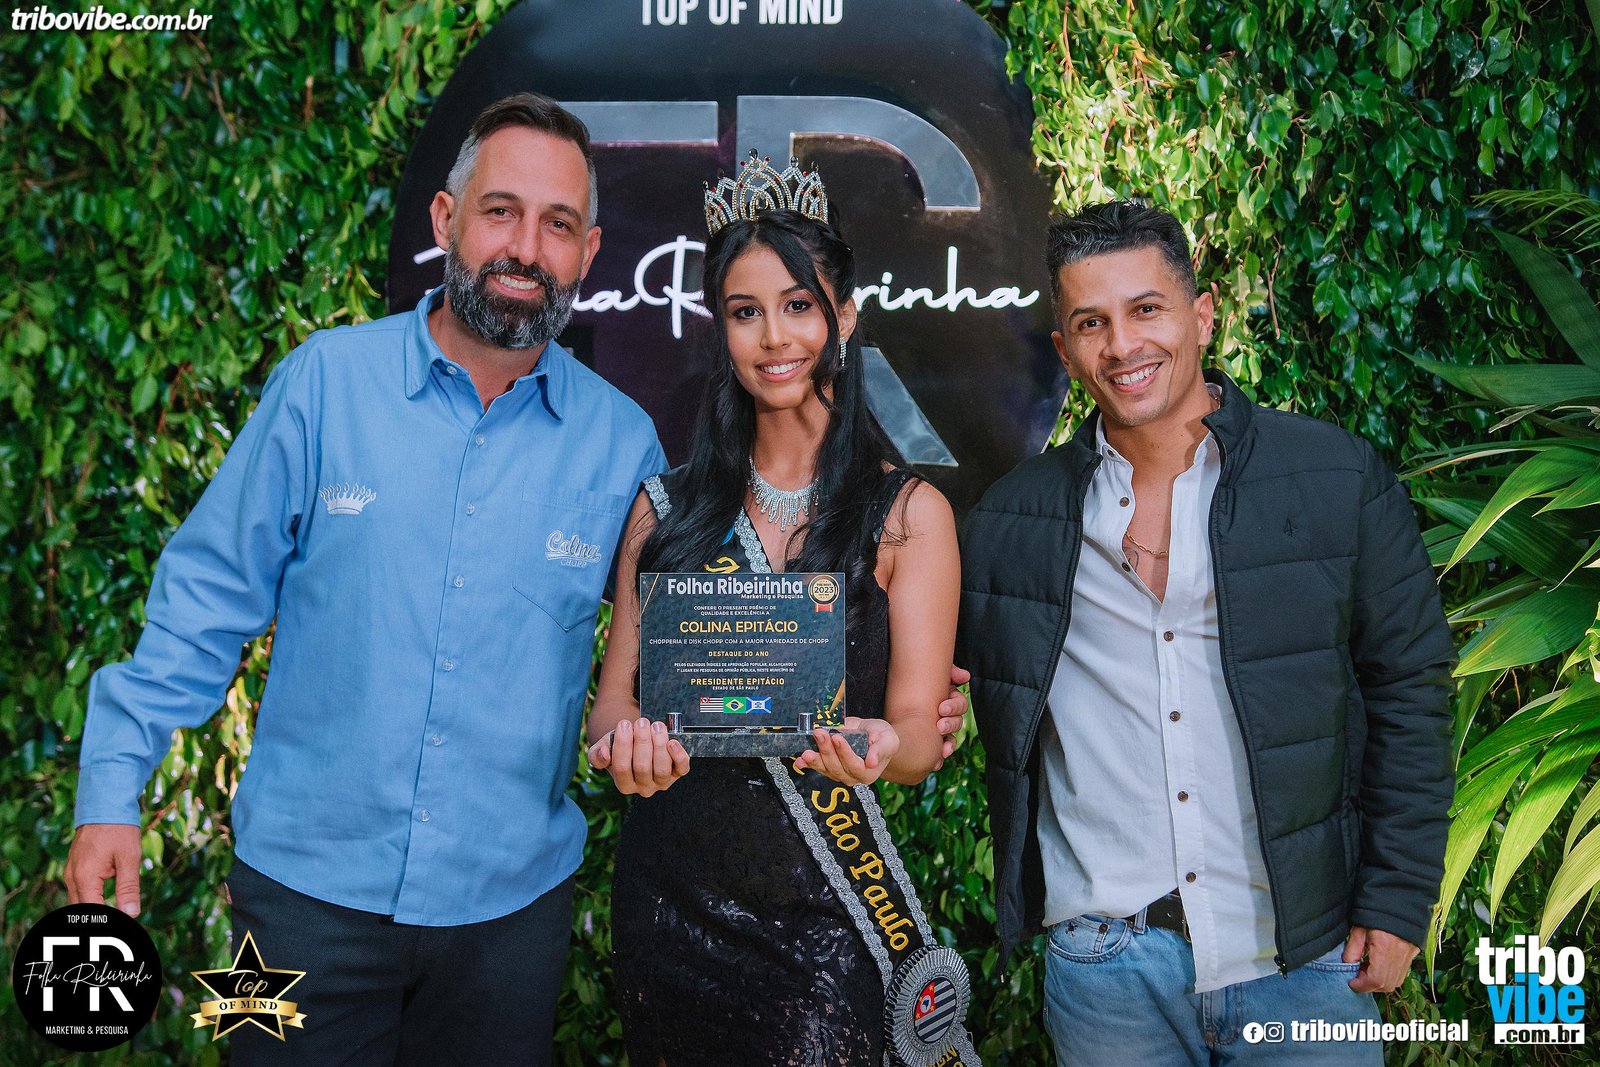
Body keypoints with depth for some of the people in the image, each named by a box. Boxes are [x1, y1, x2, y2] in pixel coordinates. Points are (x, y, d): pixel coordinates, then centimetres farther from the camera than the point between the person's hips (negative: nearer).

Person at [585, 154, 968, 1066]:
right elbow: (616, 695, 3)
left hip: (822, 918, -2)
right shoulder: (670, 506, 3)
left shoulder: (909, 512, -3)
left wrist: (878, 747, -29)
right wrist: (626, 740, -19)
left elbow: (919, 738, -6)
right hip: (668, 896, 3)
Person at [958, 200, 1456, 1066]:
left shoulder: (1340, 481, -3)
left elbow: (1408, 691, 0)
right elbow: (981, 703, 11)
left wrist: (1396, 901, -3)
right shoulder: (1008, 518, 1)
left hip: (1307, 957, -1)